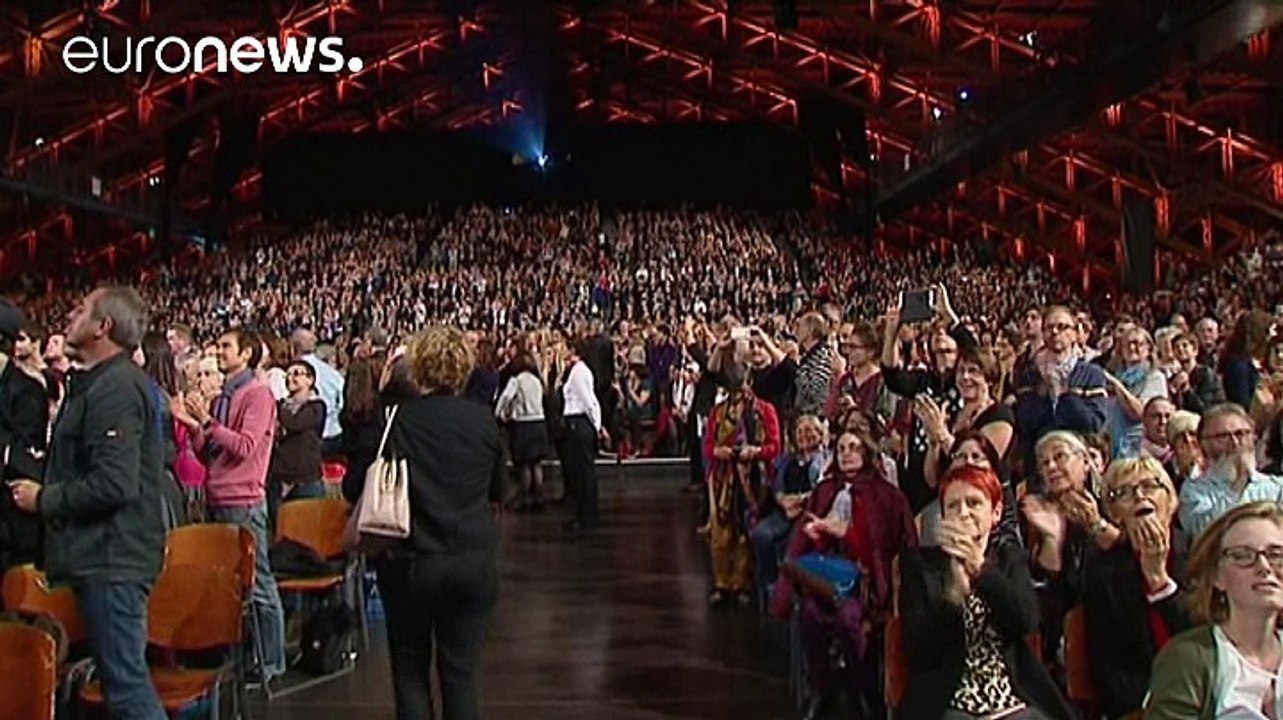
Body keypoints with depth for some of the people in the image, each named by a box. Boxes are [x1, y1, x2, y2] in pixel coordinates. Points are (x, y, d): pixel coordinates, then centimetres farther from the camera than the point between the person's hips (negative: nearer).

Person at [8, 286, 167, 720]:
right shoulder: (98, 383, 17)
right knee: (122, 672, 17)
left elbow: (113, 484, -25)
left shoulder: (115, 389, -17)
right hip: (103, 554, 11)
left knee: (125, 678, -7)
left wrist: (43, 499, -13)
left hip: (112, 557, -11)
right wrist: (46, 490, 12)